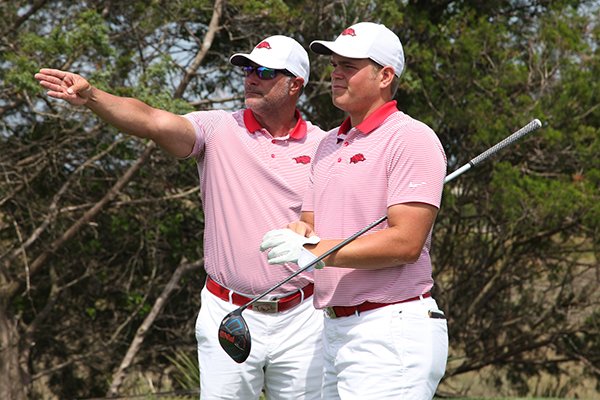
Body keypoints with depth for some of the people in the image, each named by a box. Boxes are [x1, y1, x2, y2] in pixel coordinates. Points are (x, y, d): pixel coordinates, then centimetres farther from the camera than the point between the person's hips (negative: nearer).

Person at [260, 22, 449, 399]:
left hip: (391, 331, -8)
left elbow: (406, 243, -18)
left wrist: (316, 251, -20)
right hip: (334, 332, 8)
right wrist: (300, 232, -5)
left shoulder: (411, 138, -9)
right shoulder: (329, 144, 19)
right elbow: (310, 225, 19)